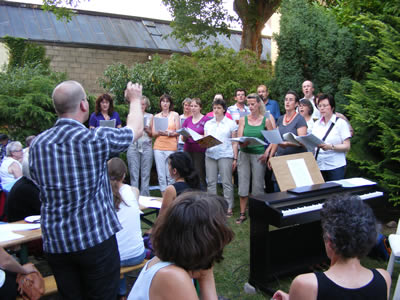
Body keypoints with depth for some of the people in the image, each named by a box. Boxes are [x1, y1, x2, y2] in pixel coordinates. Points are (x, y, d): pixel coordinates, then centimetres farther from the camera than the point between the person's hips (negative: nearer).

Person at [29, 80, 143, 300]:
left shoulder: (37, 144, 0)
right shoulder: (96, 139, -14)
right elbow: (136, 129, 4)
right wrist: (135, 99, 21)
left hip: (55, 242, 5)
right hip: (96, 239, -4)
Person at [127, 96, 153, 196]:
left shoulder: (150, 116, 12)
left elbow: (152, 134, 10)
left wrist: (146, 129, -9)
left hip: (146, 146, 0)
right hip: (133, 146, 0)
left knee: (145, 174, -2)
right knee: (134, 173, -2)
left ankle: (144, 197, 4)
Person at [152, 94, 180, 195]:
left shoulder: (175, 115, 8)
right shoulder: (156, 116, 15)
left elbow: (178, 132, 4)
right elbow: (153, 133, 10)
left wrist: (169, 133, -14)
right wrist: (160, 132, -12)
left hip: (171, 147, -2)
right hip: (158, 147, 3)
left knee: (170, 175, -5)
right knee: (161, 175, 1)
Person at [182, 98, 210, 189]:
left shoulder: (206, 119, 0)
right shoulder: (187, 120, 14)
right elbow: (183, 139, 17)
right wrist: (185, 136, -6)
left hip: (200, 151, -4)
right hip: (188, 151, 4)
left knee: (200, 177, -9)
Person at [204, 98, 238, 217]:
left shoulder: (231, 123, 5)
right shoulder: (208, 124, 16)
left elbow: (234, 143, 4)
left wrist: (235, 158, -2)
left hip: (225, 155, -3)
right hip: (210, 155, 4)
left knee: (227, 182, -3)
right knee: (211, 182, 4)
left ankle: (229, 208, 4)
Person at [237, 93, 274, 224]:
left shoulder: (266, 120, 0)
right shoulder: (243, 119, 4)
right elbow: (239, 138, -2)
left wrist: (267, 152, -10)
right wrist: (242, 143, -24)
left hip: (259, 155, -2)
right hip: (244, 154, 2)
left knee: (257, 185, 3)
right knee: (243, 184, 3)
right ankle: (242, 214, 14)